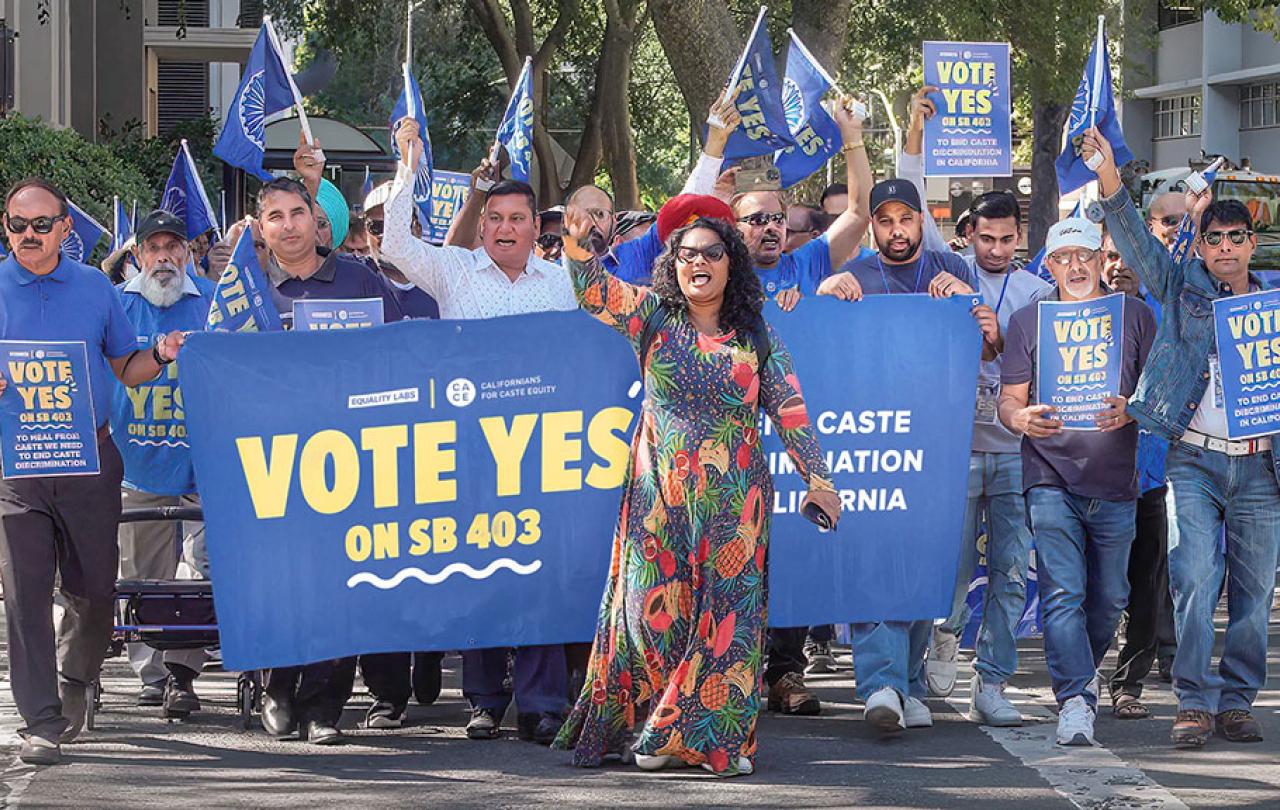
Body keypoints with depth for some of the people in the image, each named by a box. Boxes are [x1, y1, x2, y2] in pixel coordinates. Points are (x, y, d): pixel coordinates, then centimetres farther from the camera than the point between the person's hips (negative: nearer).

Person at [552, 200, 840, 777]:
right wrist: (578, 250, -31)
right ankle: (656, 731, 10)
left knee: (726, 610, -1)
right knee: (656, 606, -1)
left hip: (733, 500, 0)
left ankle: (720, 737, 6)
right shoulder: (652, 315, 4)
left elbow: (790, 411, 4)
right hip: (659, 492, 0)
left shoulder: (756, 335, 3)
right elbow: (597, 292, -10)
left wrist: (817, 479, -1)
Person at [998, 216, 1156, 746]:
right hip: (1051, 477, -1)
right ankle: (1075, 698, -16)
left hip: (1115, 482, 2)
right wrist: (1022, 419, -17)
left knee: (1109, 598, 9)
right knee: (1062, 593, -13)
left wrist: (1129, 411, -15)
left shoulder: (1135, 316, 9)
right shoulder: (1028, 320, 8)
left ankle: (1082, 674, 33)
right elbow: (1009, 400, 7)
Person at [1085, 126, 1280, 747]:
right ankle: (1195, 701, -5)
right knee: (1193, 583, -10)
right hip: (1192, 462, -2)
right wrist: (1110, 184, -21)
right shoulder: (1182, 288, 7)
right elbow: (1137, 243, -6)